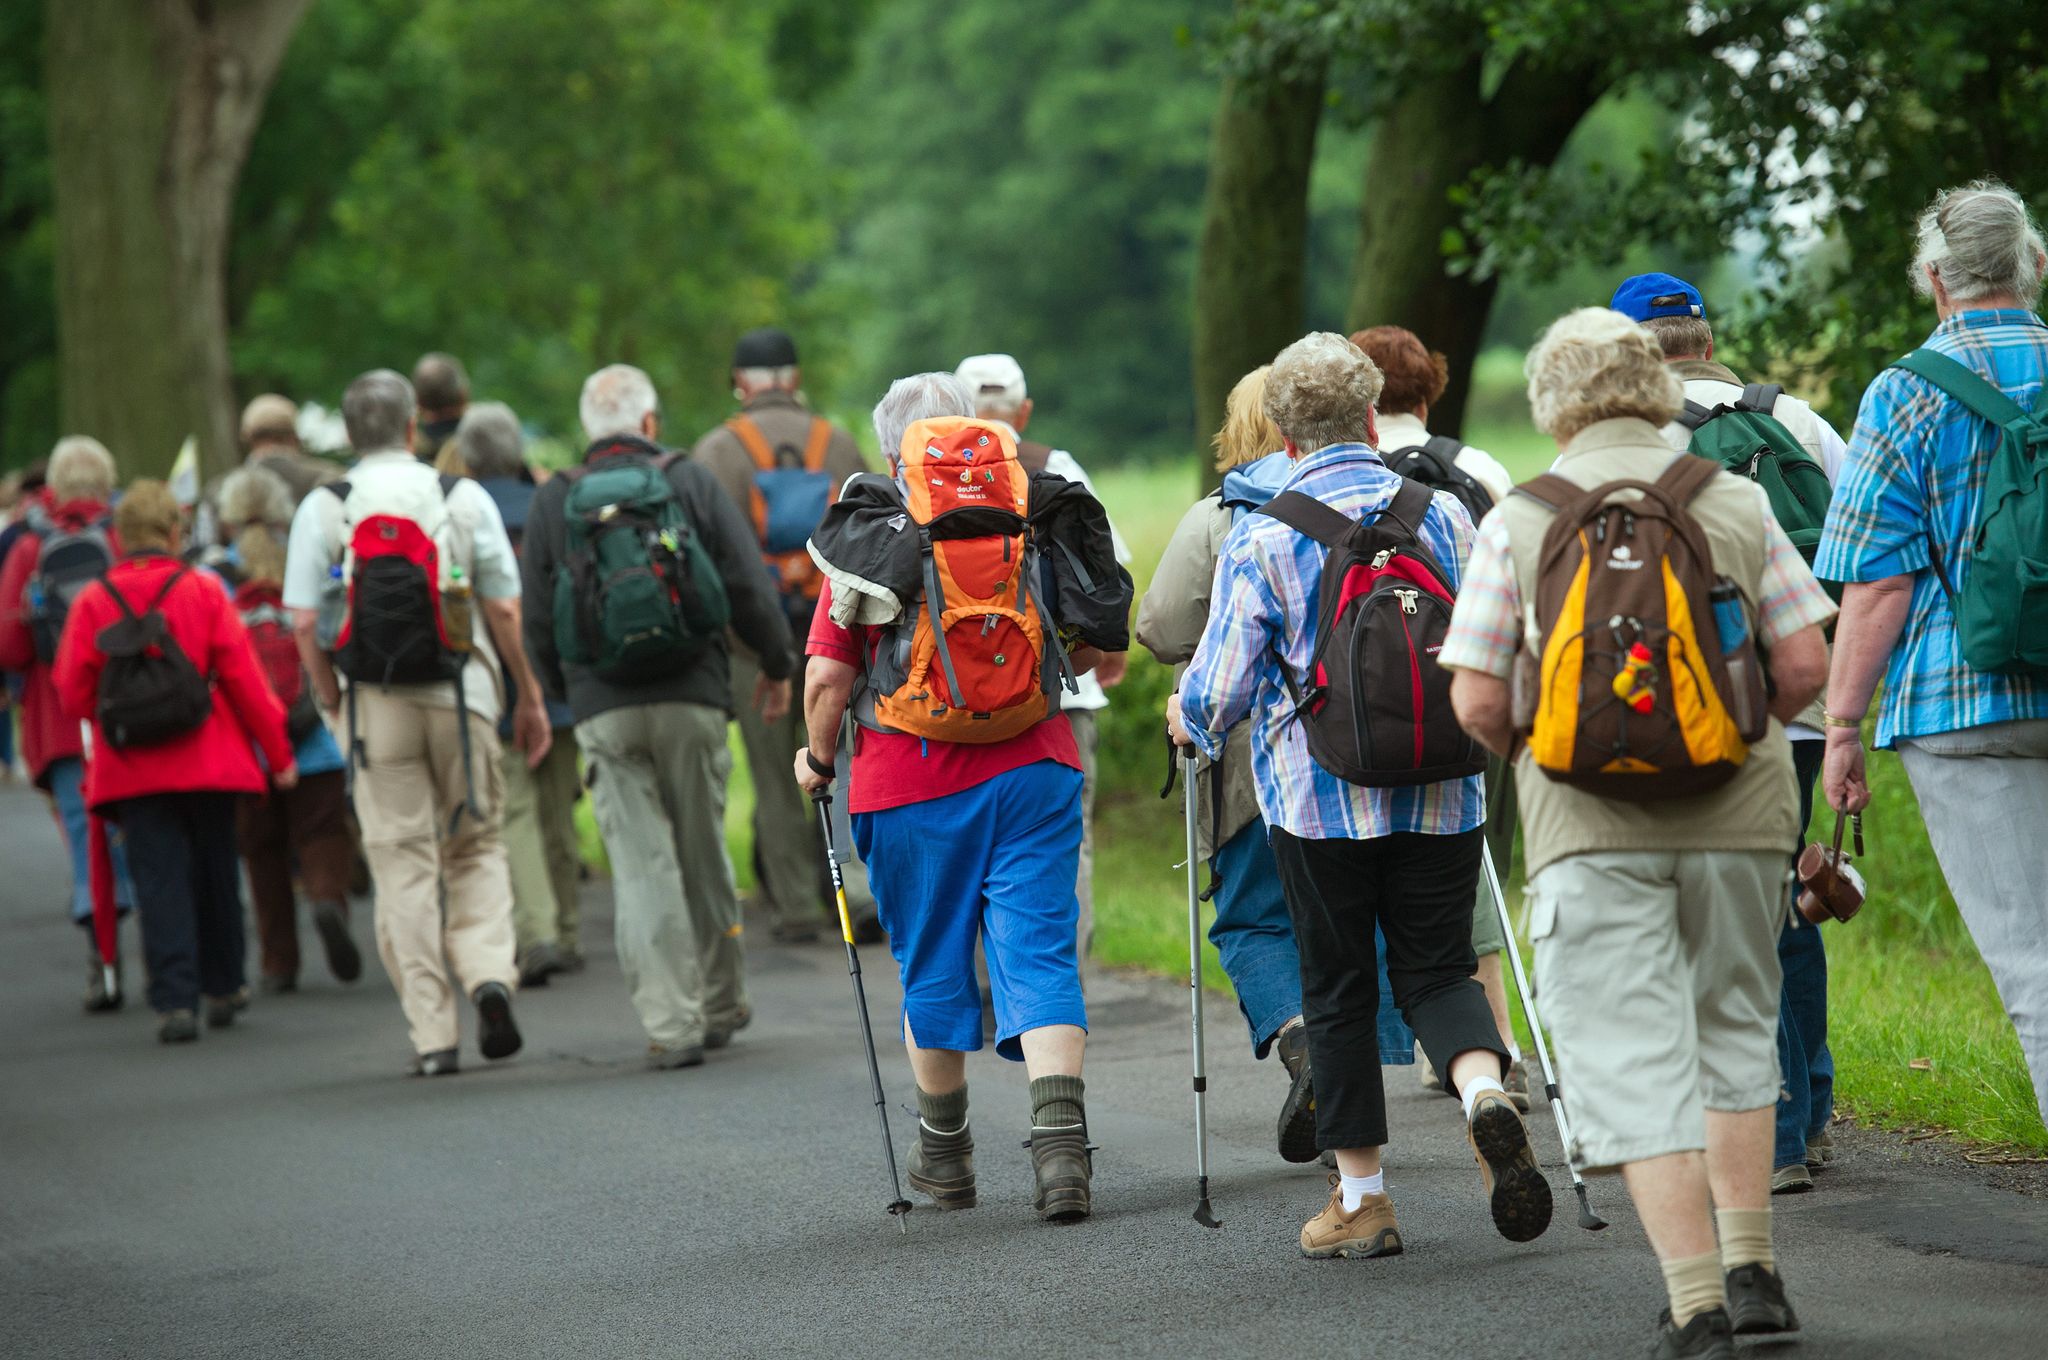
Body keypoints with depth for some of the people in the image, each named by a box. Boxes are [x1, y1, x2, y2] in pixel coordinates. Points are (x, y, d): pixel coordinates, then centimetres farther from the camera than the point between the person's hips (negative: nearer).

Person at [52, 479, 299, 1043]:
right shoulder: (204, 592, -4)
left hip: (132, 771, 0)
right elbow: (244, 679, -4)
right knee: (214, 874, 16)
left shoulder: (93, 601, -2)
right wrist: (278, 752, 3)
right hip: (209, 763, 0)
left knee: (161, 882, 0)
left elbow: (73, 693, -1)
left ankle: (174, 1001, -11)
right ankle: (222, 988, 27)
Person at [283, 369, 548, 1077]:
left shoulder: (322, 509, 0)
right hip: (463, 694, 0)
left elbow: (306, 624, -5)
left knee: (404, 866, 3)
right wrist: (529, 697, 11)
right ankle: (489, 972, -8)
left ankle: (432, 1035, 1)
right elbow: (505, 608, 1)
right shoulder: (464, 498, 2)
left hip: (376, 701, 0)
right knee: (475, 846, 16)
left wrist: (334, 706, 6)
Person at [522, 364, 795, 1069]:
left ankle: (671, 1023, -10)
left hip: (603, 711, 0)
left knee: (641, 866, -2)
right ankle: (721, 1006, 23)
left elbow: (537, 621, 9)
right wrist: (777, 665, 16)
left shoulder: (554, 502, 6)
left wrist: (567, 693, 24)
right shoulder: (690, 482, 4)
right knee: (704, 854, 13)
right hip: (692, 695, 0)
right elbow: (750, 586, 2)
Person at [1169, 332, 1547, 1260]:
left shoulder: (1261, 539, -8)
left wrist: (1188, 720, 16)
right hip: (1441, 798, 2)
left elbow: (1221, 688, -6)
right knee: (1436, 971, 11)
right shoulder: (1443, 515, 2)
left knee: (1337, 993, 9)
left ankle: (1361, 1197, 12)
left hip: (1321, 800, -2)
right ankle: (1486, 1092, -20)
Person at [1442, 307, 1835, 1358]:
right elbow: (1804, 663, 1)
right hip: (1735, 813, 2)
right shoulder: (1735, 504, 5)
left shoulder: (1517, 522, 0)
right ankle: (1750, 1270, 20)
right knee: (1731, 1030, 20)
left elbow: (1477, 700, -3)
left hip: (1592, 827, -2)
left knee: (1633, 1060, -1)